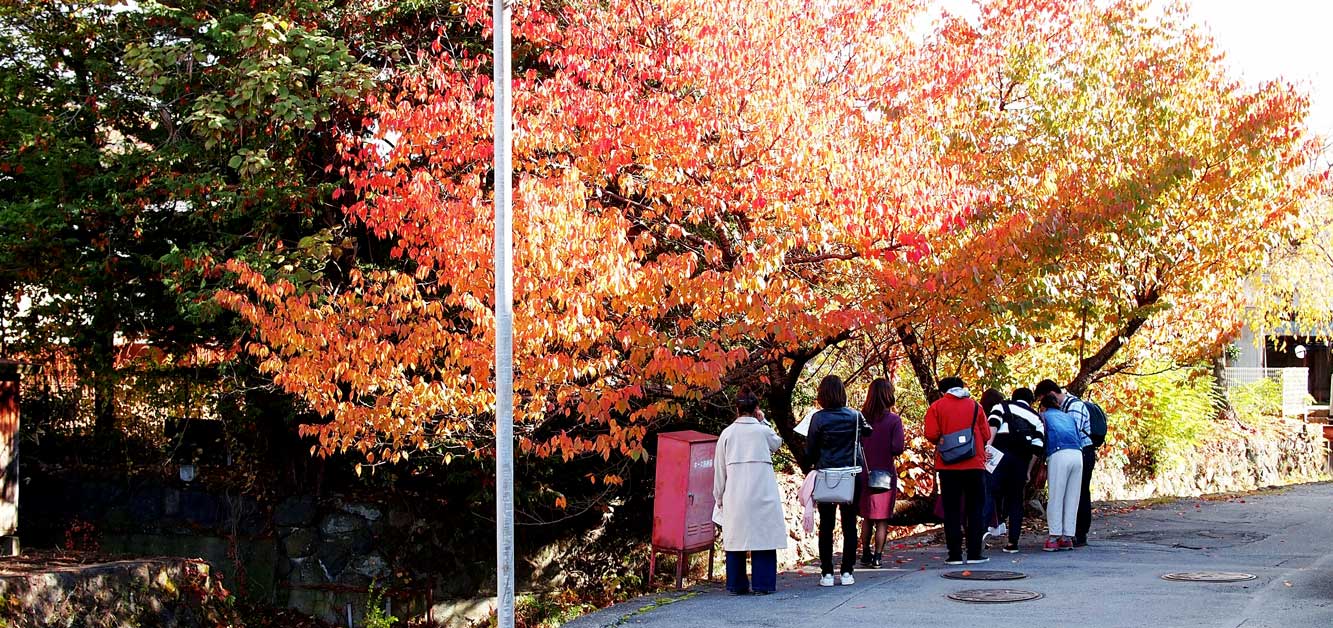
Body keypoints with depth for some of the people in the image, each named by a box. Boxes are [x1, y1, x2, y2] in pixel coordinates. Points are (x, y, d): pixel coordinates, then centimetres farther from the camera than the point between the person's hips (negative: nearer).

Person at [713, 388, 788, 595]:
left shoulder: (727, 434, 3)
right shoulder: (763, 431, -1)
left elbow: (719, 469, 7)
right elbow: (777, 442, 23)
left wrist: (719, 498, 15)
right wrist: (762, 421, 21)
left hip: (735, 494, 2)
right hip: (762, 493, -2)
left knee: (735, 538, 7)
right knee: (763, 537, 3)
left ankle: (736, 585, 10)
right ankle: (763, 584, 2)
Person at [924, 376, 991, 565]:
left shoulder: (936, 406, 1)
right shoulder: (975, 405, 6)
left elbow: (931, 434, -9)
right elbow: (986, 435, 3)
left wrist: (942, 443, 11)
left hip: (948, 466, -1)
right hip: (975, 464, 1)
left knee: (952, 510, 3)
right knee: (975, 509, 8)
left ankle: (955, 554, 0)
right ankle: (975, 553, 6)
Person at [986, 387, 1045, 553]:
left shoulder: (1002, 406, 16)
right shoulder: (1036, 418, 22)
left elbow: (993, 425, -6)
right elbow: (1037, 447, 12)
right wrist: (1028, 471, 16)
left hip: (1001, 453, -3)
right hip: (1022, 458, 3)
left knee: (994, 489, -1)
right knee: (1015, 498, 8)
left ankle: (998, 522, -24)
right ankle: (1013, 542, 7)